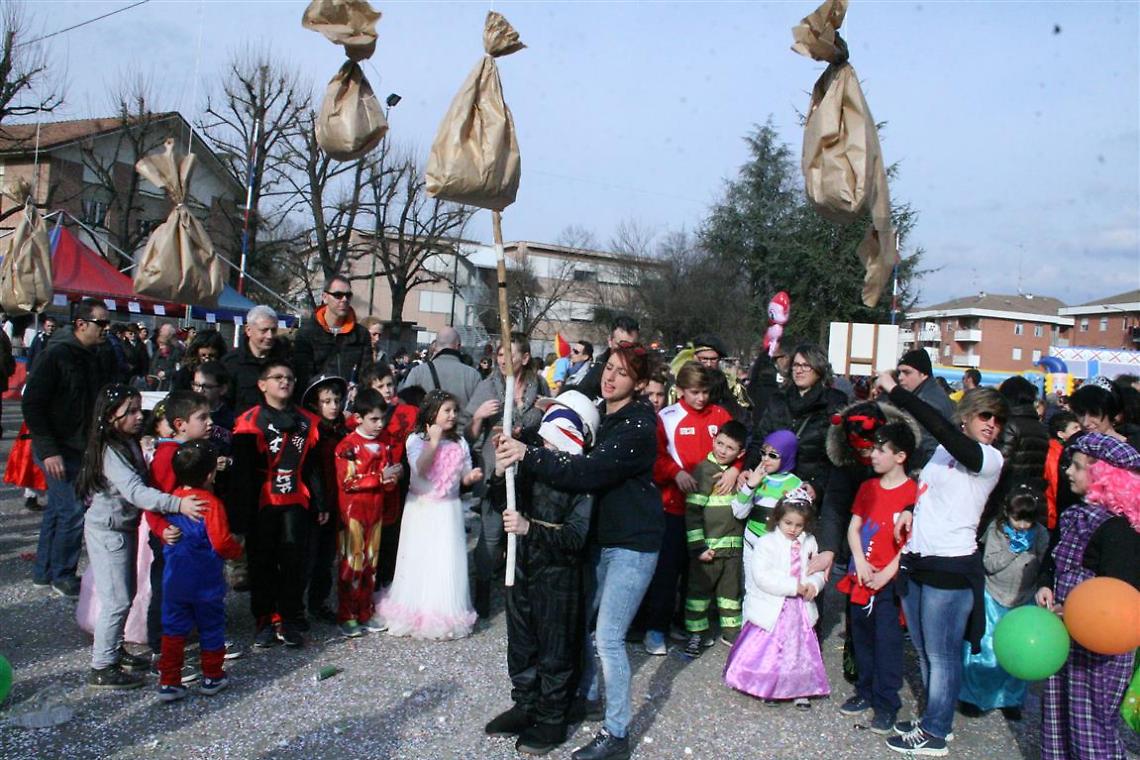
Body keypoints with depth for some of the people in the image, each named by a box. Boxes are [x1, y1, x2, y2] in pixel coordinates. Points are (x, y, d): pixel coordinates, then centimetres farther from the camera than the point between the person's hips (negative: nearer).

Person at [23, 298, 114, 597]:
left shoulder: (93, 358, 10)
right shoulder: (55, 355, -15)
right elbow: (31, 404, -17)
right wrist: (48, 450, -20)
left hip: (81, 448, 8)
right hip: (58, 451, -8)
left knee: (57, 509, 16)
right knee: (73, 511, -8)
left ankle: (43, 571, 28)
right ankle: (62, 576, 7)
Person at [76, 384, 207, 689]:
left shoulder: (130, 443, 4)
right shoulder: (110, 452, -24)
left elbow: (140, 486, 12)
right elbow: (135, 492, -37)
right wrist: (178, 504, -47)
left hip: (127, 527, 9)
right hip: (108, 531, -9)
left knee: (126, 595, 18)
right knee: (117, 600, -4)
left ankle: (115, 650, 33)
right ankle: (101, 669, 7)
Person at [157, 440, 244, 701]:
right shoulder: (211, 503, -19)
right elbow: (222, 542, -21)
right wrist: (237, 549, -3)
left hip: (175, 580, 4)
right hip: (206, 582, -4)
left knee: (173, 629, 12)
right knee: (211, 628, 13)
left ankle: (168, 682, 13)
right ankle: (212, 677, 24)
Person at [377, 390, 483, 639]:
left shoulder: (459, 443, 4)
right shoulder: (416, 439, -6)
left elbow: (464, 477, 10)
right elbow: (420, 469, -21)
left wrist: (472, 476, -12)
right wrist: (434, 441, -22)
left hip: (448, 509, 2)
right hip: (421, 508, -2)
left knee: (447, 562, 2)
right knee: (419, 561, 6)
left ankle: (447, 614, 14)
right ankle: (415, 614, 19)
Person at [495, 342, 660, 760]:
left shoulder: (638, 427, -20)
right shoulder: (600, 415, 6)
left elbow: (589, 472, -29)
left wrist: (528, 455, -33)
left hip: (634, 541, -8)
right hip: (602, 534, 8)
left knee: (608, 636, -7)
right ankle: (589, 698, 36)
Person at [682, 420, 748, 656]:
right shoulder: (704, 470, -9)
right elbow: (692, 511, -14)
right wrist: (698, 546, -16)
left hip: (734, 545, 6)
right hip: (708, 546, -6)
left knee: (731, 589, 16)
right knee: (700, 589, 4)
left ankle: (731, 631, 29)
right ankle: (697, 633, 15)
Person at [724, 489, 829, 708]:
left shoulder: (808, 543, 3)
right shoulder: (767, 542, -14)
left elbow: (818, 571, 7)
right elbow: (762, 576, -23)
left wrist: (814, 584, -16)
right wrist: (793, 586, -24)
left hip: (799, 609, 5)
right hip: (771, 607, -5)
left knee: (801, 647, 14)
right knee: (765, 648, 4)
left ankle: (799, 689, 29)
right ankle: (766, 688, 22)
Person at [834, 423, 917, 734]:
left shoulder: (912, 493, -10)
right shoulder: (868, 487, 9)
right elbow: (854, 527, 9)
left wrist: (887, 573, -16)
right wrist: (860, 562, -5)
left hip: (889, 580, -6)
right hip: (861, 577, 6)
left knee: (887, 642, -1)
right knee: (862, 637, 14)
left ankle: (886, 705, 10)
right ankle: (865, 692, 28)